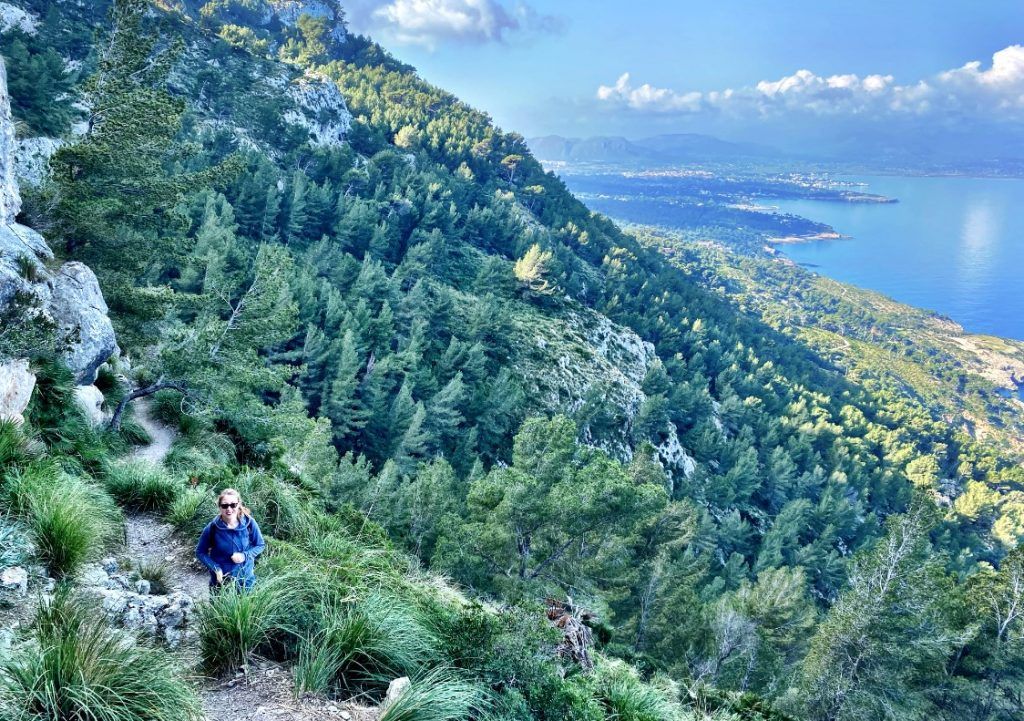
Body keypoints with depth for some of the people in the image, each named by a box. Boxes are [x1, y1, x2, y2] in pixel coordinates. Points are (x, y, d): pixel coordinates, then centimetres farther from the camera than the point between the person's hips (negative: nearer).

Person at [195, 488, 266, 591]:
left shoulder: (249, 523, -16)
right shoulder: (212, 528, -18)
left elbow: (260, 545, -2)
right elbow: (200, 552, -6)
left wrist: (245, 555, -20)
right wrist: (216, 569, -19)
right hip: (221, 580, -1)